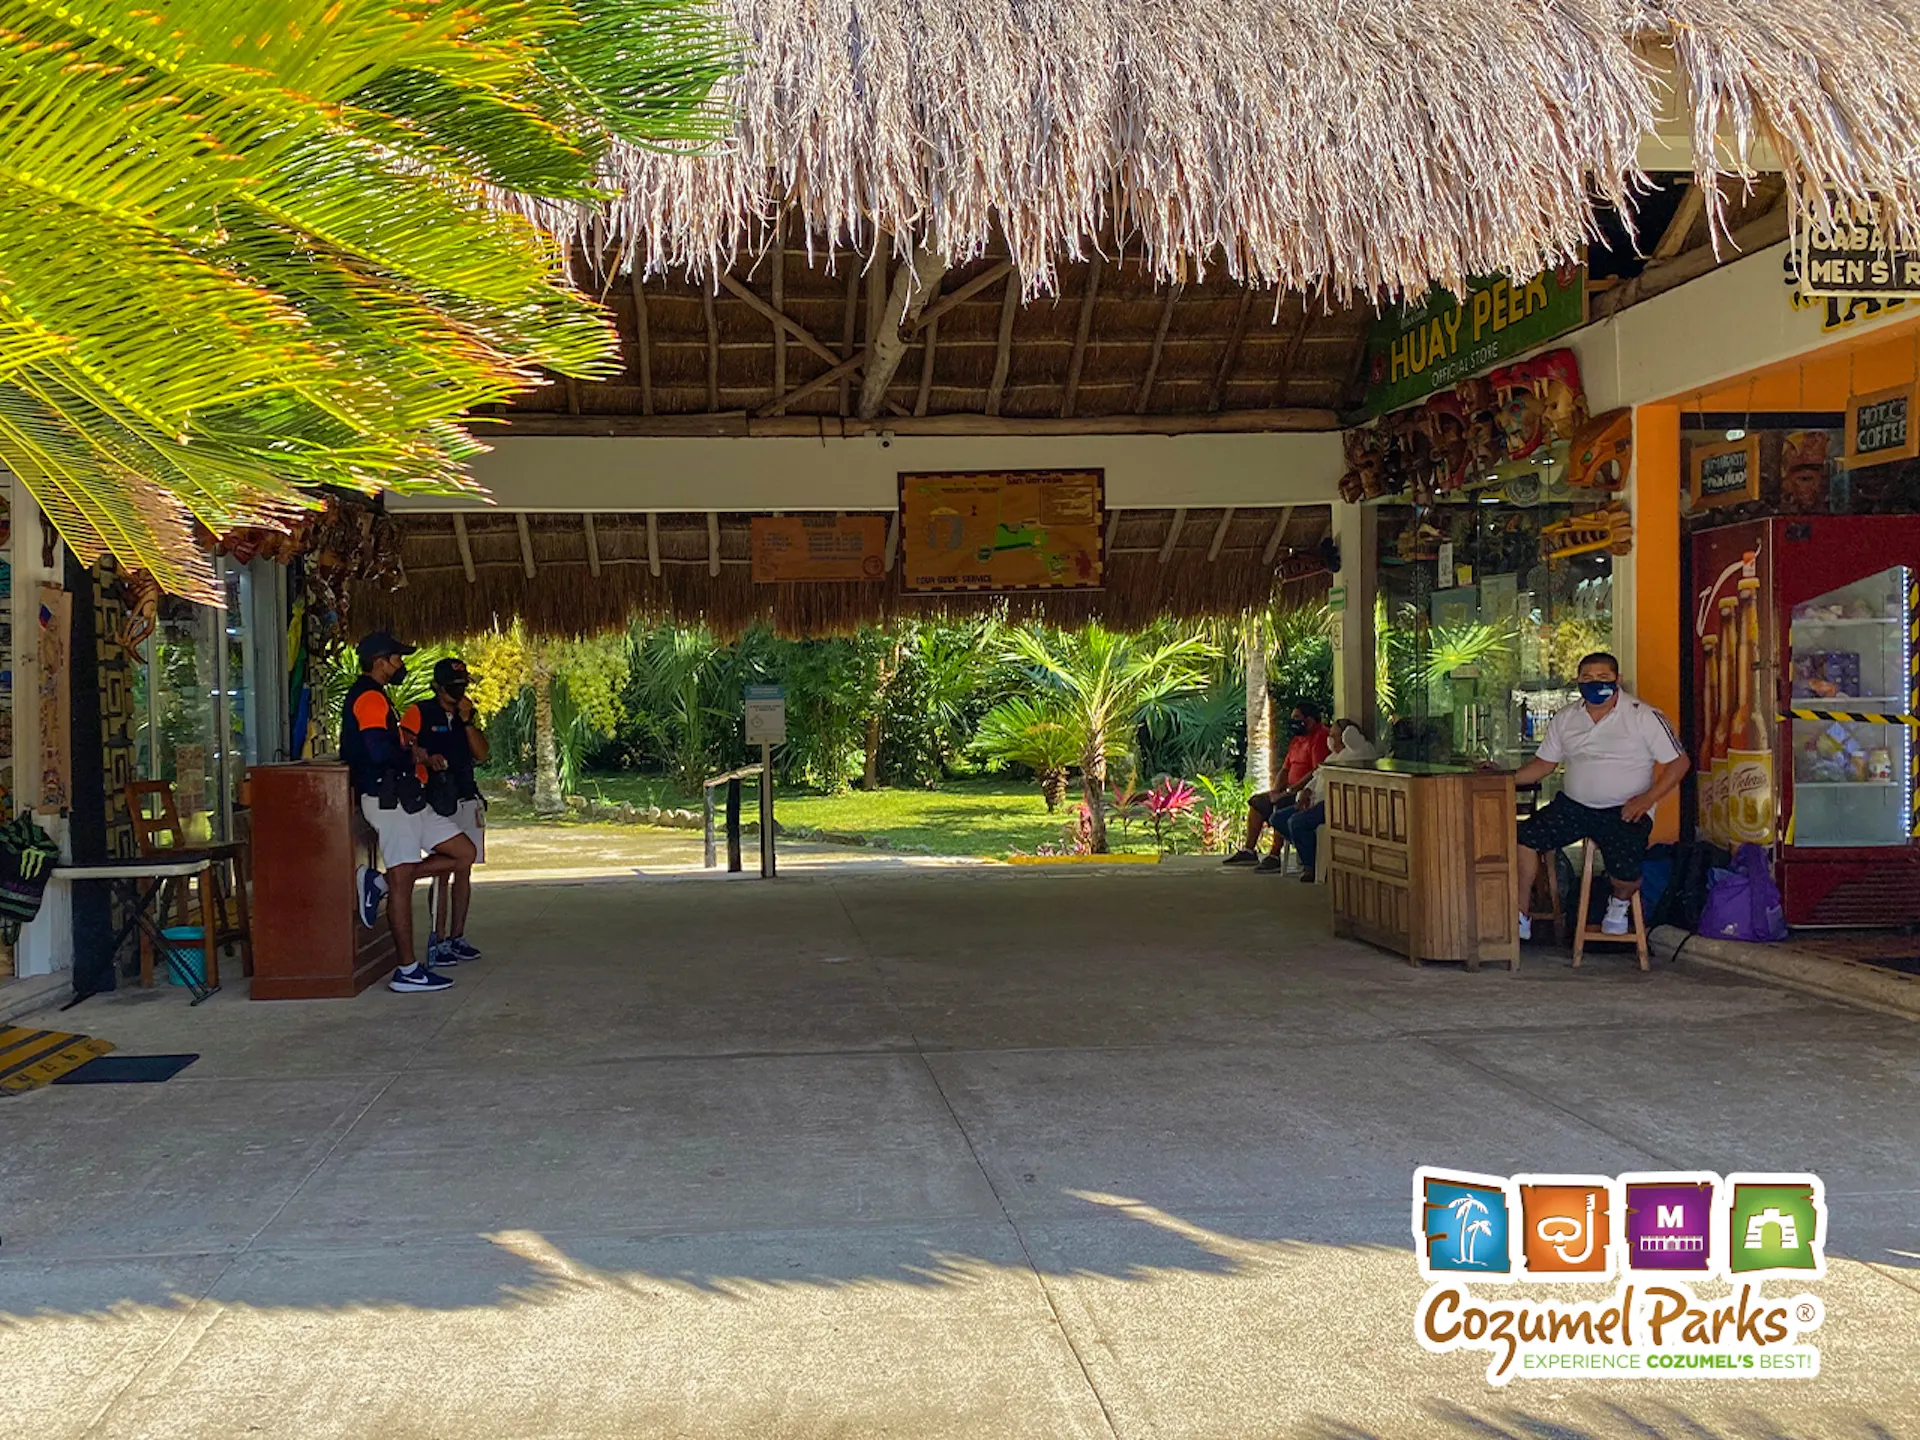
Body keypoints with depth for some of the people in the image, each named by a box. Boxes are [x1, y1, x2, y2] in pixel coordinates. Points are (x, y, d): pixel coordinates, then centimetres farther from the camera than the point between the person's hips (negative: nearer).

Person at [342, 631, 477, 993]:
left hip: (405, 799, 10)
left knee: (464, 853, 9)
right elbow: (381, 751, -26)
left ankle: (379, 882, 8)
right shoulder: (370, 698, -13)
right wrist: (412, 756, -7)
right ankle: (407, 971, -3)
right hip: (388, 798, -10)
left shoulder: (371, 697, 20)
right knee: (402, 884, -7)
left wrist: (409, 752, 9)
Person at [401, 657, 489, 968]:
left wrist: (467, 720, -4)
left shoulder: (468, 715, 15)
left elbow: (482, 755, 5)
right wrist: (427, 759, -22)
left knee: (464, 871, 8)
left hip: (467, 799, 6)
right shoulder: (419, 714, -1)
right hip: (437, 800, -6)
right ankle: (437, 942, -8)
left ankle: (456, 938, 15)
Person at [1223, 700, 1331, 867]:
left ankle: (1275, 857, -25)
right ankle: (1249, 851, 7)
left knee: (1279, 806, -30)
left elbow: (1317, 772, -24)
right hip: (1292, 790, 10)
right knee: (1257, 802, 8)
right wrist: (1275, 791, 1)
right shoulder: (1297, 739, 18)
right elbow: (1285, 770, 20)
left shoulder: (1320, 737, -14)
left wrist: (1289, 790, -21)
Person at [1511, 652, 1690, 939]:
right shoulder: (1565, 719, 10)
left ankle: (1619, 903, 12)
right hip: (1573, 805, 5)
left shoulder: (1644, 717, -5)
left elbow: (1679, 762, -5)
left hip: (1624, 811, -4)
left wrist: (1648, 799, -17)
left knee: (1625, 873, -28)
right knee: (1524, 836, -16)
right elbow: (1545, 763, 15)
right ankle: (1520, 919, -6)